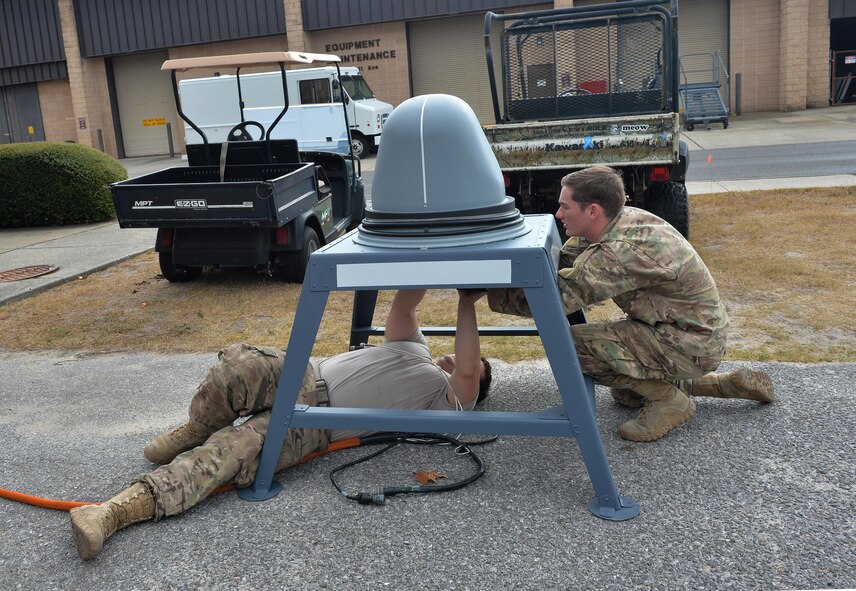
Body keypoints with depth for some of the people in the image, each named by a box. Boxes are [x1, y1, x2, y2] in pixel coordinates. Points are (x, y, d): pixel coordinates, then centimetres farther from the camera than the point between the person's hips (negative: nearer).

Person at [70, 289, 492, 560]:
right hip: (305, 375, 5)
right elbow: (403, 304, 21)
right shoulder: (415, 350, 30)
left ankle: (119, 510, -33)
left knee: (234, 449, -28)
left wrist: (466, 304, -3)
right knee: (240, 363, -28)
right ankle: (195, 431, 0)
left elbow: (467, 371, -9)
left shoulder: (447, 398, 10)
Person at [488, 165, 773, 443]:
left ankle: (667, 400, -4)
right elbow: (563, 262, 3)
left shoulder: (622, 251, -30)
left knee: (570, 343, -20)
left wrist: (493, 294, -21)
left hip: (692, 345, -10)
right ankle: (726, 383, 25)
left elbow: (559, 296, -29)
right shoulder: (625, 218, -1)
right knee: (625, 392, 28)